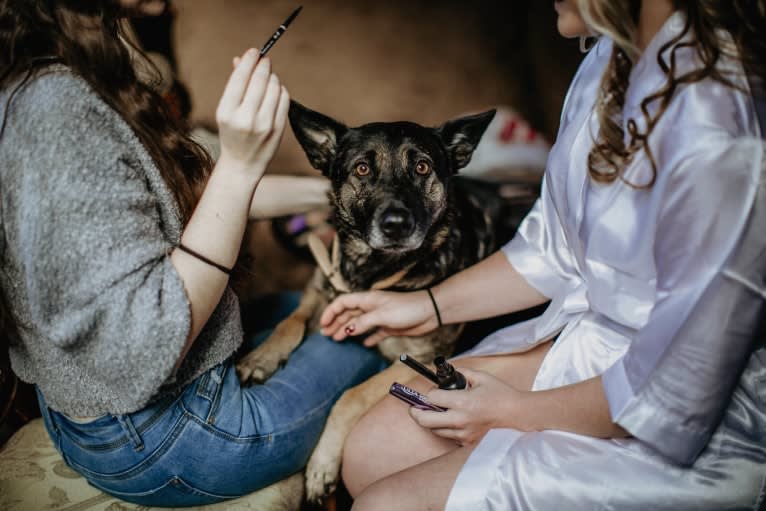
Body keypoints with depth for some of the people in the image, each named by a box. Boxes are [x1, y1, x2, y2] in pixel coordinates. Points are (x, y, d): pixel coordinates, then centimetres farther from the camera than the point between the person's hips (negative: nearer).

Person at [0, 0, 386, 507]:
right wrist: (240, 165, -35)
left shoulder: (78, 80, -3)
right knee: (374, 340, 10)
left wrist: (325, 190, 7)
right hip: (150, 444, -9)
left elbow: (189, 195, 8)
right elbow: (143, 350, -33)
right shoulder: (56, 111, -33)